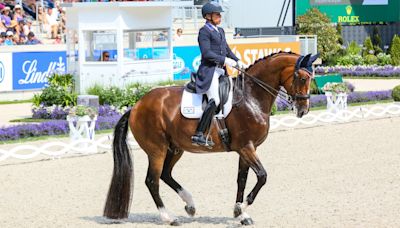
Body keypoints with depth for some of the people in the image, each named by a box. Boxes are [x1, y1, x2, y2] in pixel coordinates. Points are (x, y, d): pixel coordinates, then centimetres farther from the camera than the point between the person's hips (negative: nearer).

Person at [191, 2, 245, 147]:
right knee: (214, 101, -22)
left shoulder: (220, 31, 21)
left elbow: (227, 50, 23)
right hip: (209, 70, -9)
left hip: (221, 70, 9)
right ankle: (198, 135, -25)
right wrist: (225, 60, -18)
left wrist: (237, 61, 7)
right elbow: (206, 53, -15)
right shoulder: (204, 31, -5)